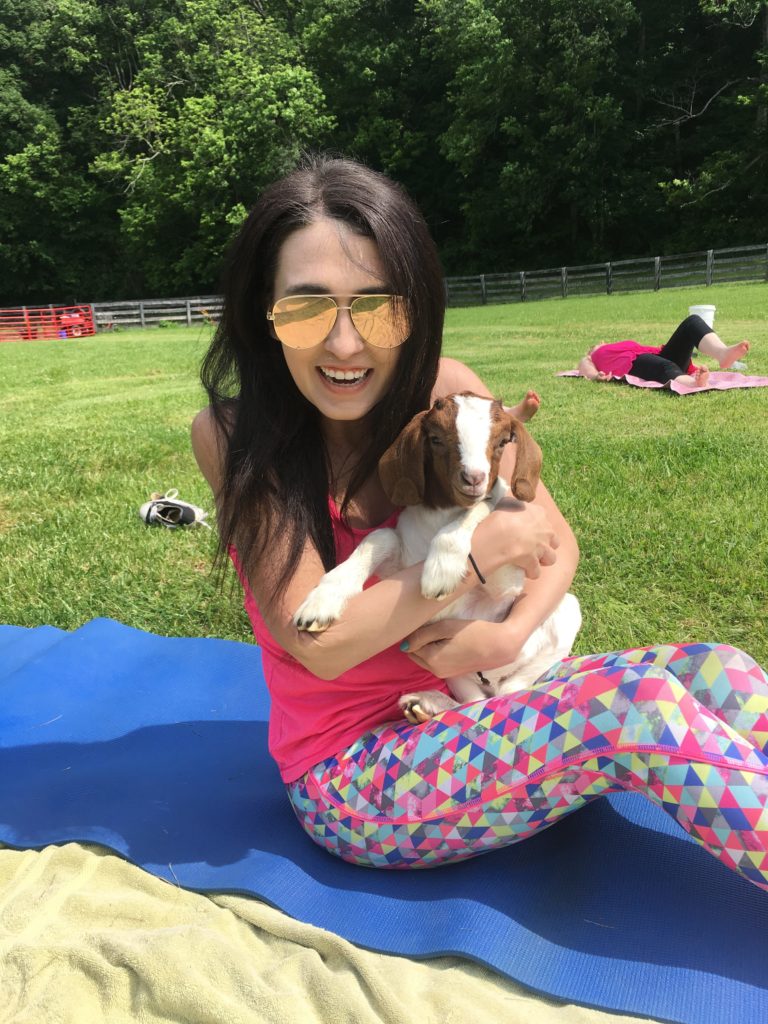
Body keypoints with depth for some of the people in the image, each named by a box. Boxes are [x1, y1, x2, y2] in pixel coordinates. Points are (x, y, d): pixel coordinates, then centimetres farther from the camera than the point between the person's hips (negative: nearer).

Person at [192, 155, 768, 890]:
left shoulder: (447, 393, -6)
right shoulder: (232, 435, -16)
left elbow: (556, 540, 1)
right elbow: (320, 645, -20)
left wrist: (511, 633, -19)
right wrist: (481, 550, -21)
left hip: (471, 701, 4)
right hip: (350, 779, -4)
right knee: (641, 704, -24)